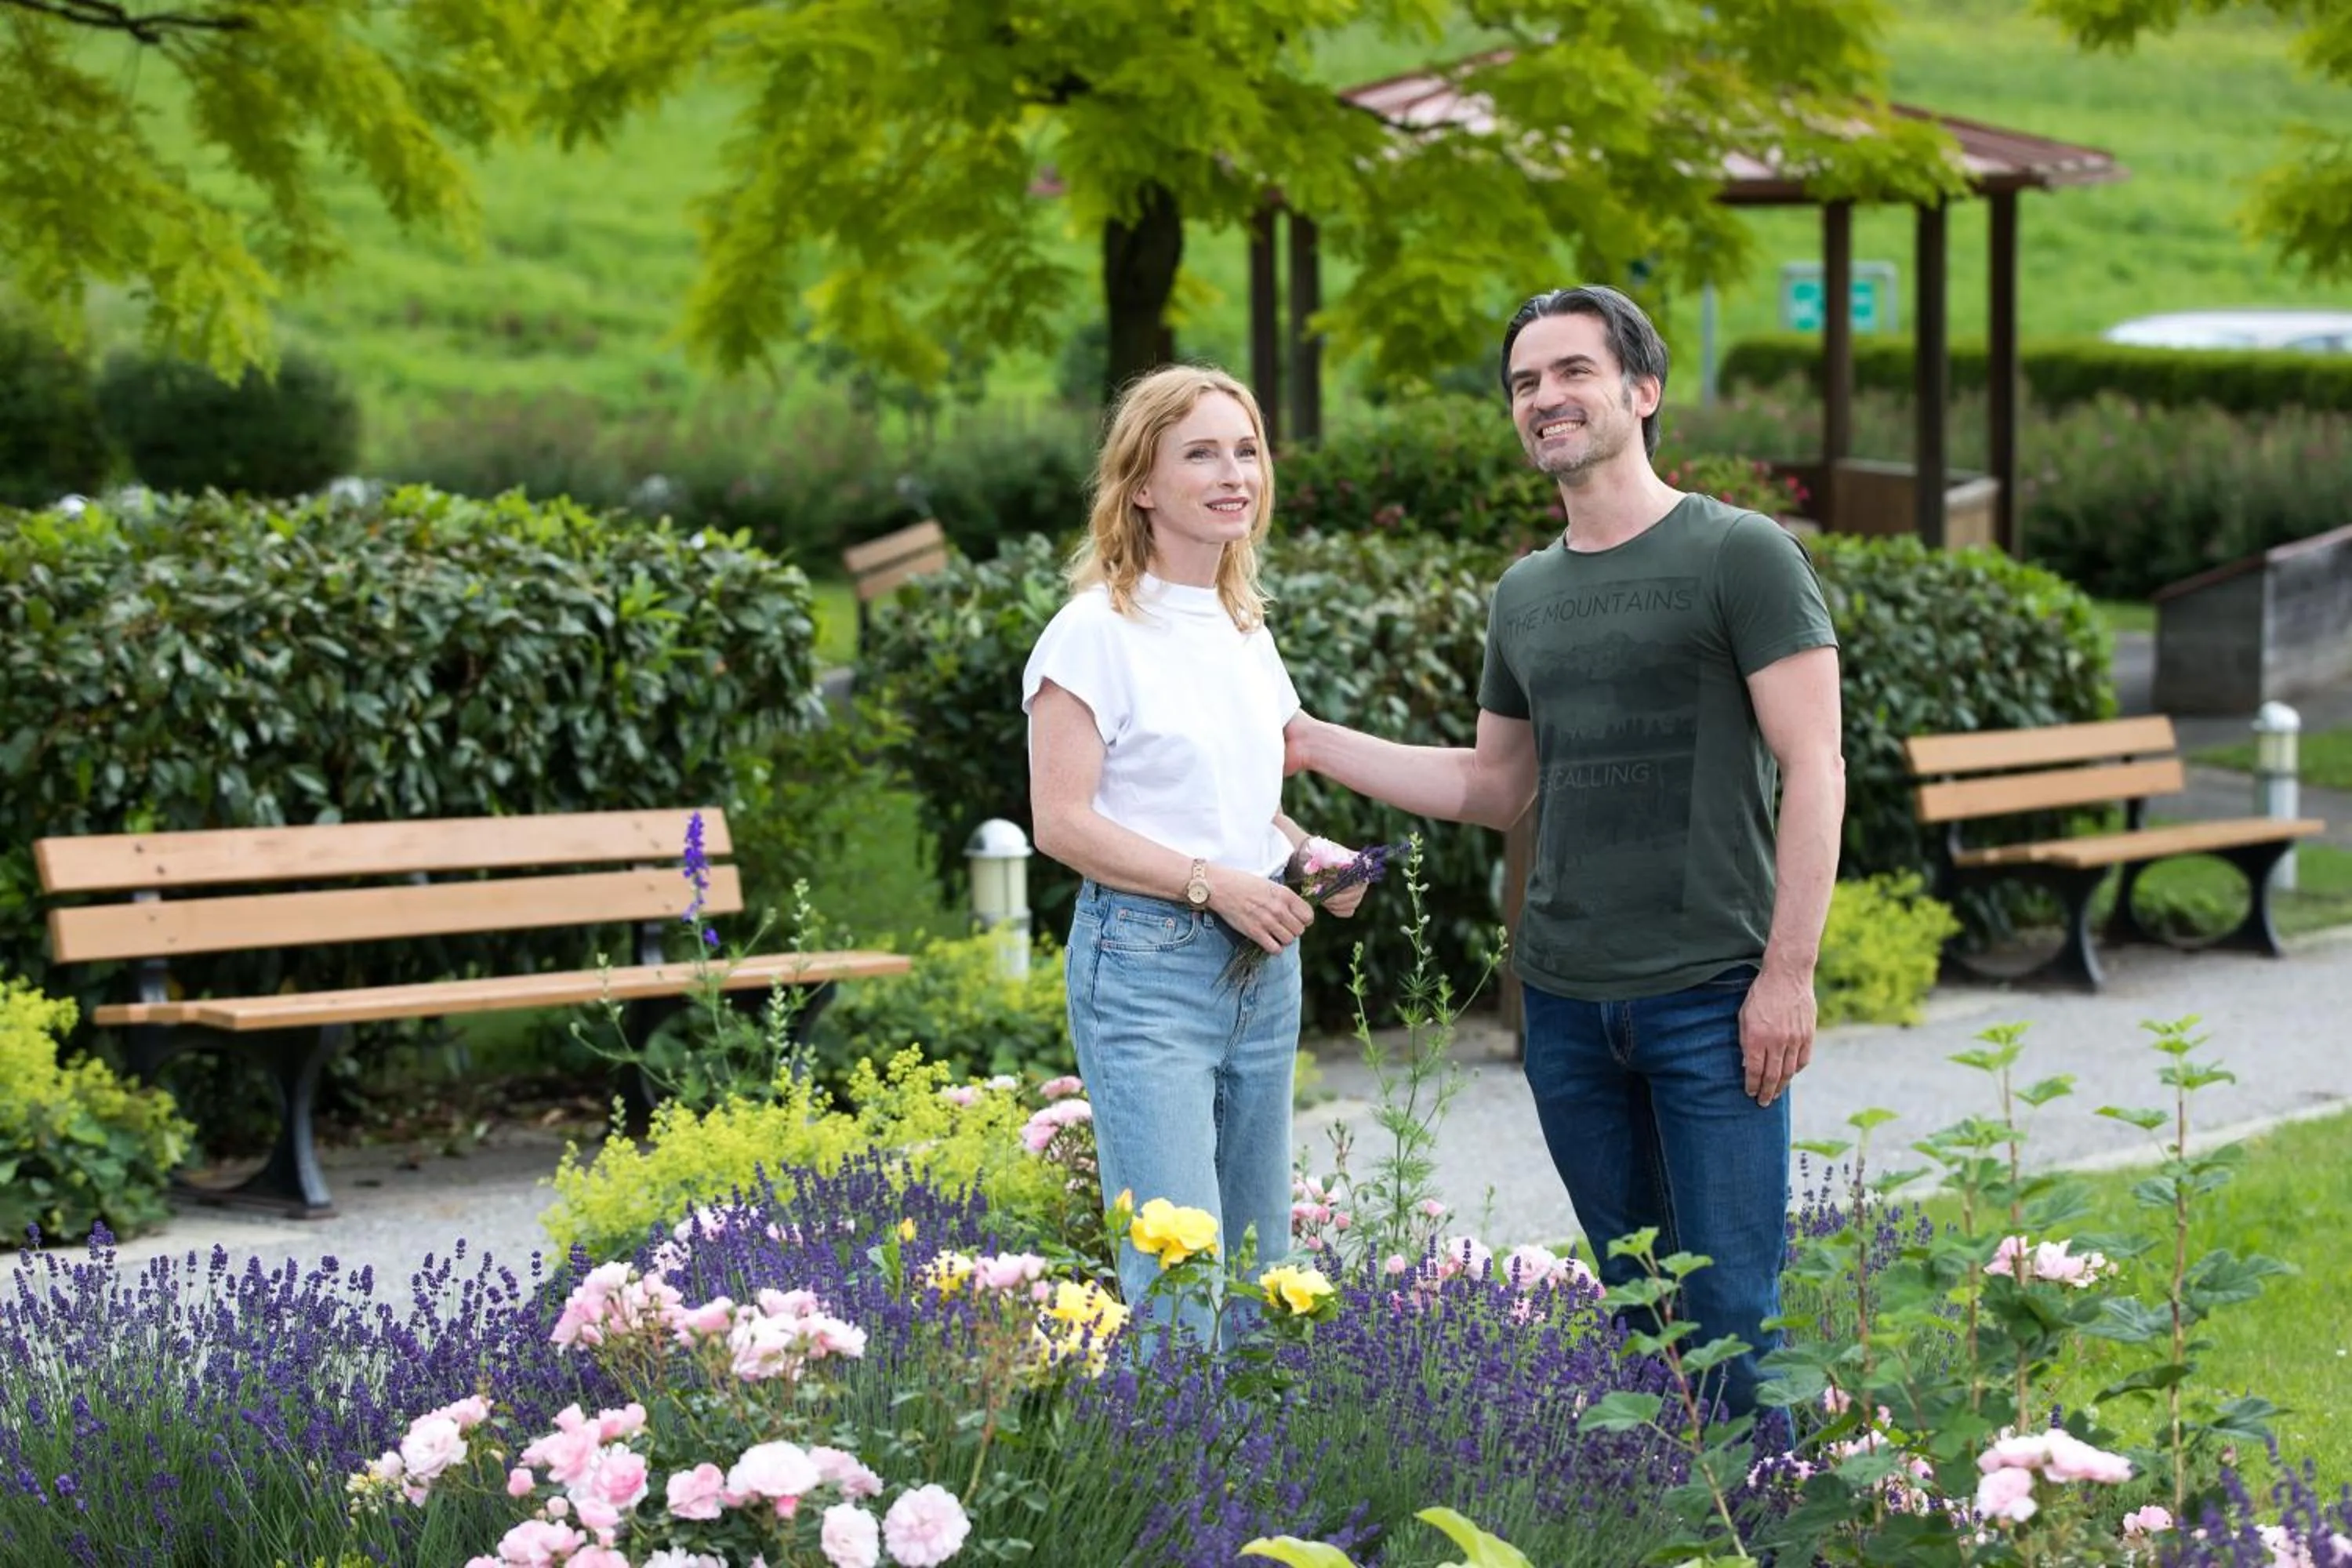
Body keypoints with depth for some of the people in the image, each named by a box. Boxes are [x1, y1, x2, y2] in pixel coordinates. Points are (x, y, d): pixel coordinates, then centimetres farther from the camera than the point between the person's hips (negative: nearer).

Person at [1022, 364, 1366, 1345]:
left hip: (1262, 964, 8)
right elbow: (1062, 822, -13)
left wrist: (1306, 853, 3)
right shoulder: (1098, 630, -9)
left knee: (1260, 1267, 10)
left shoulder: (1245, 626, 13)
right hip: (1145, 961, -8)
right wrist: (1211, 884, -19)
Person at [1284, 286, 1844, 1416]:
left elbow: (1813, 771, -7)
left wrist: (1788, 973, -13)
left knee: (1729, 1310, -6)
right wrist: (1313, 743, 16)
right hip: (1566, 1002, 6)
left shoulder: (1740, 556, -4)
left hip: (1710, 998, -6)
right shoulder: (1525, 593, 14)